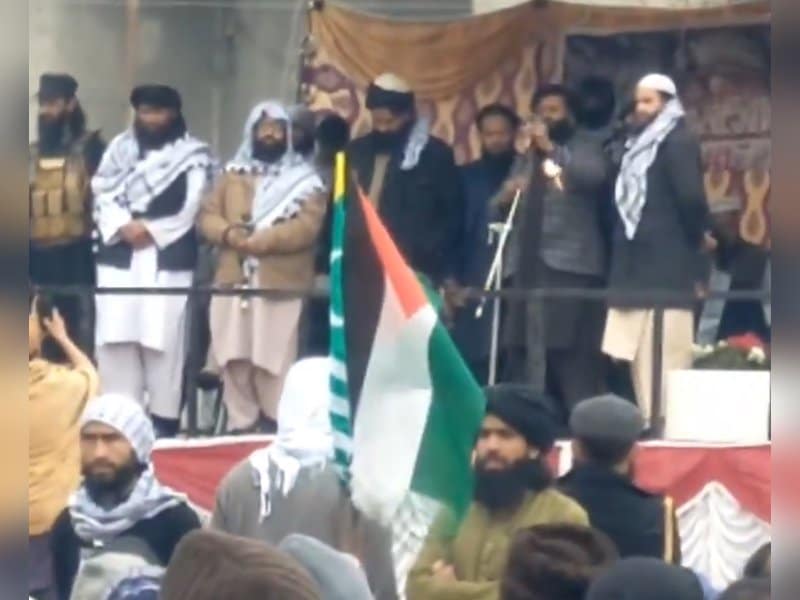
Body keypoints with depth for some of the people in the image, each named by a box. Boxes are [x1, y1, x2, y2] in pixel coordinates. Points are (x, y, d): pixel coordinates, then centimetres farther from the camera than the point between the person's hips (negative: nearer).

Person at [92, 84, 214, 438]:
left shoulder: (193, 154, 6)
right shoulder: (119, 148, 15)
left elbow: (190, 208, -3)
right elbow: (102, 195, 6)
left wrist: (151, 230, -10)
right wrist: (124, 226, -11)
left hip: (169, 260, -3)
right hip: (119, 257, 3)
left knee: (163, 340, -6)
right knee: (116, 337, 0)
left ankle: (163, 419, -2)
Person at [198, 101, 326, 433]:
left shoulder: (304, 179, 4)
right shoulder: (233, 174, 17)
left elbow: (307, 226, -9)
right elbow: (207, 215, 12)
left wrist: (263, 240, -18)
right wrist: (228, 232, -10)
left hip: (281, 285, -4)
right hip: (234, 281, 4)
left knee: (275, 363, -7)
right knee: (234, 361, 5)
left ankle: (278, 429, 0)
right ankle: (240, 426, 14)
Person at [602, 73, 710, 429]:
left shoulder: (678, 142, -9)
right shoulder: (639, 144, 19)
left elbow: (691, 196, -18)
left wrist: (696, 237, -5)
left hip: (665, 264, -10)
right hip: (639, 263, 10)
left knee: (664, 353, -11)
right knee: (639, 353, 10)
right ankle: (649, 418, 13)